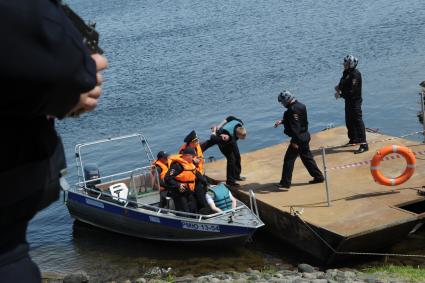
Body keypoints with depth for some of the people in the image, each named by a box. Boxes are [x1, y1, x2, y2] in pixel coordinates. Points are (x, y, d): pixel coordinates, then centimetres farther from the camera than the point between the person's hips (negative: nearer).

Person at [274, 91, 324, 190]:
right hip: (305, 135, 10)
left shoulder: (293, 109, -21)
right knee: (307, 157, 21)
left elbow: (295, 126, -25)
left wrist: (294, 142, -25)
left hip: (298, 138, -10)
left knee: (288, 159, -4)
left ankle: (285, 184, -2)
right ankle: (318, 176, 28)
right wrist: (282, 121, 18)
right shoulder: (300, 105, 9)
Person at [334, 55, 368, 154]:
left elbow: (351, 91, -23)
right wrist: (339, 87, -9)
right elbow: (343, 84, 13)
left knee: (358, 121, -11)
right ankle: (353, 139, 37)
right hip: (348, 101, 10)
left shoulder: (355, 74, -20)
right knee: (349, 121, 20)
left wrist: (340, 94, -15)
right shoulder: (346, 73, 9)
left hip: (355, 101, -10)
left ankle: (364, 145, -12)